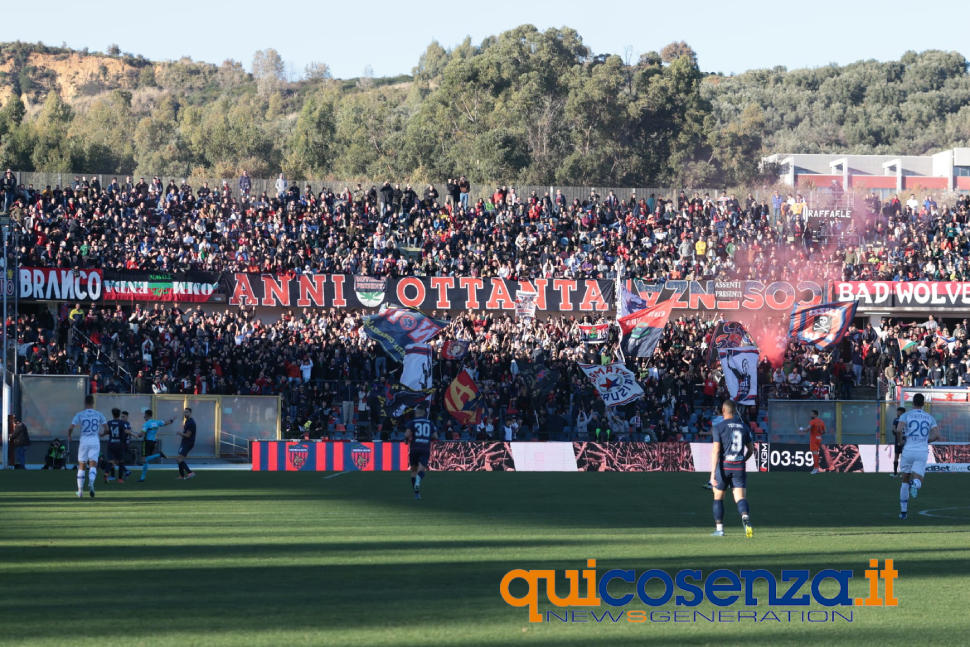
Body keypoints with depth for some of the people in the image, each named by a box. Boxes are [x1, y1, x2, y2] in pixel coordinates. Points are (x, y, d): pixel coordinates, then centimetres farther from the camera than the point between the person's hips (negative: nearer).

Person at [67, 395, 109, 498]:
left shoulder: (79, 415, 0)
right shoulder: (99, 415, 4)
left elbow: (70, 428, -6)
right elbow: (106, 429, 4)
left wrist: (69, 436, 14)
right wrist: (101, 434, 26)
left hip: (84, 442, 0)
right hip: (95, 442, 0)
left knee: (81, 466, 11)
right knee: (93, 465, -5)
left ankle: (80, 490, 14)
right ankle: (91, 482, -34)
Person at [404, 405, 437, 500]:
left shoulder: (412, 422, 3)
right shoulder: (430, 423, 11)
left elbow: (407, 434, -10)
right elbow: (435, 436, 10)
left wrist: (406, 440, 11)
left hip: (414, 448, -1)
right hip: (426, 449, 1)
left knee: (414, 470, 13)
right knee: (421, 469, -8)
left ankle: (416, 492, 9)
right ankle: (418, 479, -45)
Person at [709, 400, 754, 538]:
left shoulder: (719, 427, -5)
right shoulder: (744, 427, 8)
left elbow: (716, 450, -12)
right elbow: (751, 450, 14)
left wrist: (713, 473, -15)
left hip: (724, 466, -2)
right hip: (739, 467, 3)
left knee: (718, 497, 13)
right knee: (740, 497, -2)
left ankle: (719, 529, 15)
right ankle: (745, 517, -32)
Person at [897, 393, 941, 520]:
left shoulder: (906, 415, 2)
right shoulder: (929, 418, 10)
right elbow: (937, 435, -2)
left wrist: (900, 441, 5)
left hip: (908, 451, 0)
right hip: (922, 452, 0)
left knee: (905, 480, 18)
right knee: (918, 483, 0)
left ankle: (903, 511, 20)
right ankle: (915, 484, -40)